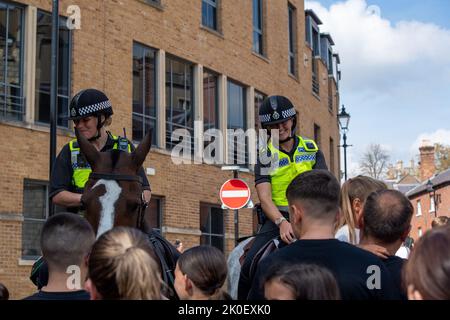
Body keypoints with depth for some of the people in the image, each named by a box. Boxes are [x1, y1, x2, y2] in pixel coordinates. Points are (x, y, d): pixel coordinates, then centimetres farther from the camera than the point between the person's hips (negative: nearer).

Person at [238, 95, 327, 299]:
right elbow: (264, 198, -5)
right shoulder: (265, 156, 6)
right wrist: (282, 222, -24)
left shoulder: (311, 149, 9)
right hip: (277, 217, -1)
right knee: (250, 267, -20)